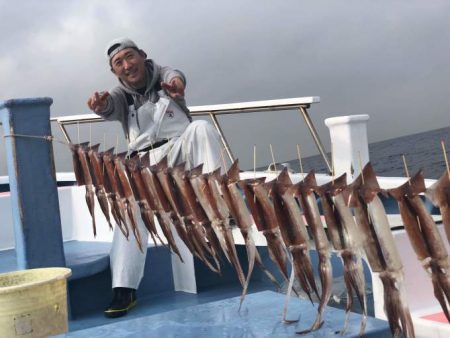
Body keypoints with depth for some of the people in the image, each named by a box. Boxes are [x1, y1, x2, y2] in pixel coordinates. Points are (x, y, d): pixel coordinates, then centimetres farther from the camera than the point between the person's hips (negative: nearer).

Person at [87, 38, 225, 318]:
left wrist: (176, 84, -52)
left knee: (200, 127, -31)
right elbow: (111, 107, -19)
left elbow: (175, 76, -24)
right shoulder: (121, 94, 7)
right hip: (146, 161, 1)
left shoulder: (163, 75, 3)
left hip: (181, 150, -1)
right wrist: (101, 104, -46)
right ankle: (124, 288, -25)